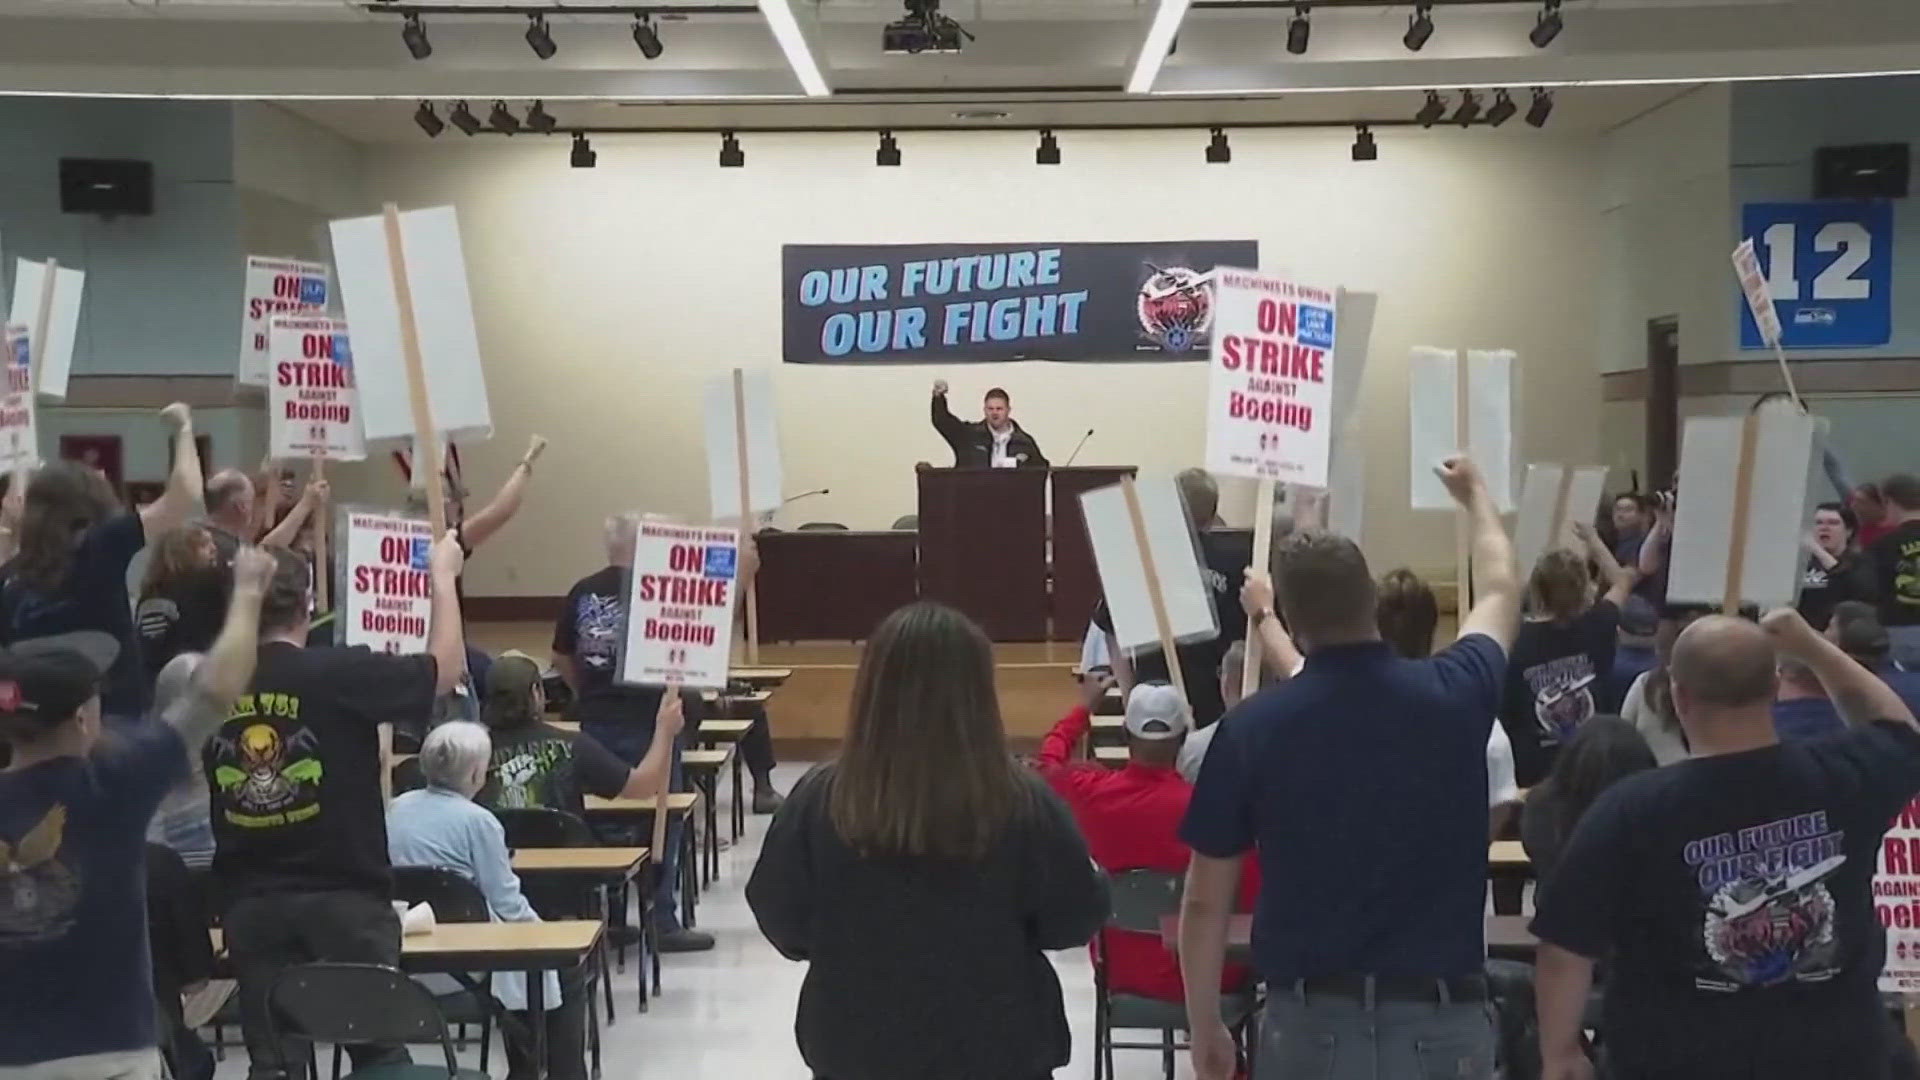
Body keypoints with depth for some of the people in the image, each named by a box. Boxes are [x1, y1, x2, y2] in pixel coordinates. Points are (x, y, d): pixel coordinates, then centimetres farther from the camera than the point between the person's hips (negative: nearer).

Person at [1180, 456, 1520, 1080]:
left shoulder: (1253, 726, -7)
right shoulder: (1453, 696, -3)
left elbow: (1205, 900, -3)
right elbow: (1501, 592, 21)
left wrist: (1204, 1029, 11)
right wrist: (1476, 494, 39)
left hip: (1310, 1020, -1)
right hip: (1442, 1020, 1)